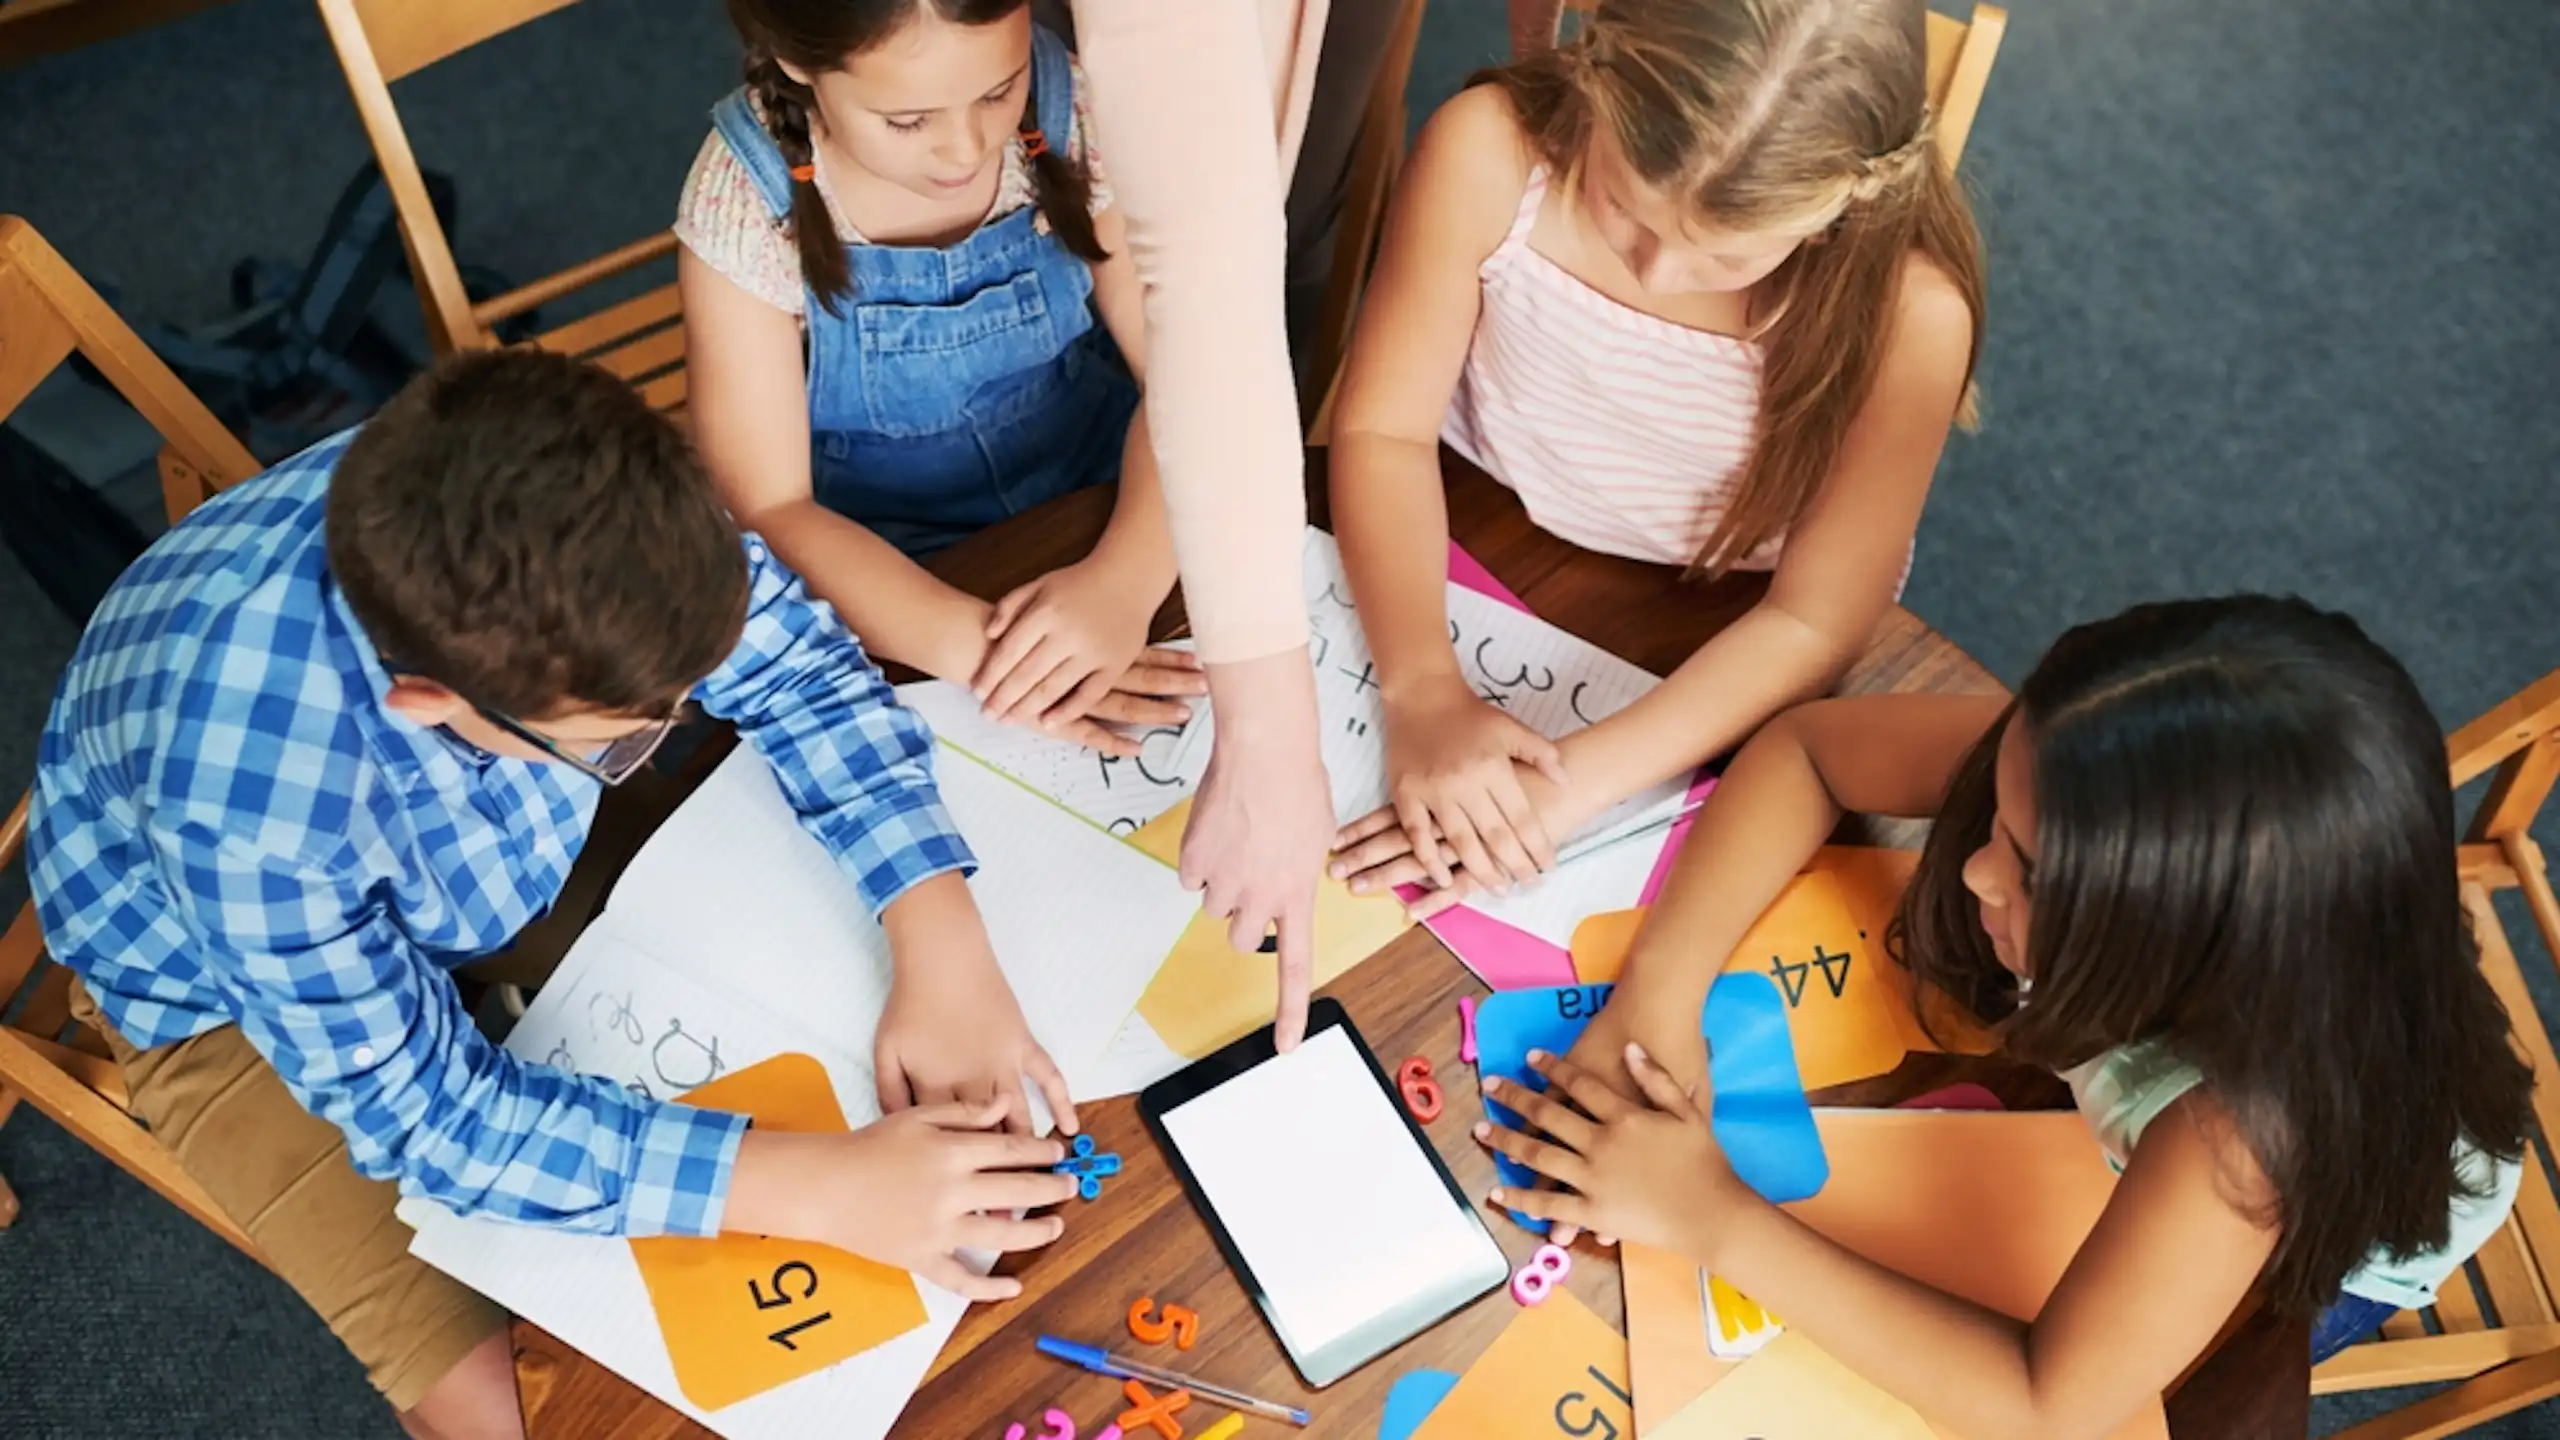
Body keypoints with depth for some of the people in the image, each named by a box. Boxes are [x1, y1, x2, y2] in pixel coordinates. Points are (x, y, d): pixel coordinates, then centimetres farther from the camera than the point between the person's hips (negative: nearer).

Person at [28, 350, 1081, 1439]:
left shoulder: (562, 537, -33)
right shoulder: (251, 807, -43)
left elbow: (801, 670, -18)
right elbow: (421, 1111, -30)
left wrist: (942, 946, -32)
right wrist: (819, 1188, -38)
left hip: (496, 840, 5)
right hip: (233, 986, -4)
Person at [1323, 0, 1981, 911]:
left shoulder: (1907, 313, -29)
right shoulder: (1491, 150, -26)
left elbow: (1815, 623, -21)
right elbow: (1384, 429, -16)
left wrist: (1573, 780, -33)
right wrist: (1421, 687, -31)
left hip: (1709, 676, -1)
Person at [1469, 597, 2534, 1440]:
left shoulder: (2251, 1122, -47)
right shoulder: (2089, 787, -37)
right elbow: (1805, 747, -24)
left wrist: (1708, 1216, -41)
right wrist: (1662, 990, -36)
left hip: (2337, 1237, -3)